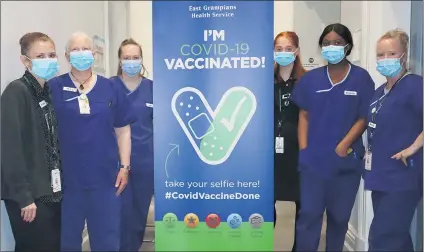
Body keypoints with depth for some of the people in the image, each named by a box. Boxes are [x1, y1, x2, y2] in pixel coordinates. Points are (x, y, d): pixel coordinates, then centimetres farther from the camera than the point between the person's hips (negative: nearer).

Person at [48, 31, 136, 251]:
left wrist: (124, 167, 2)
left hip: (105, 177, 1)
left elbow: (122, 130, 6)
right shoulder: (54, 88, -2)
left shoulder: (110, 89, 3)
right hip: (67, 179, -1)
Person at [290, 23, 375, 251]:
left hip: (346, 160, 0)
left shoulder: (361, 78, -1)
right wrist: (303, 148, -3)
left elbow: (364, 118, -3)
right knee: (309, 214, 1)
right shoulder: (311, 78, 4)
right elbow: (304, 115, 5)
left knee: (339, 215, 15)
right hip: (313, 159, 0)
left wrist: (343, 146, -12)